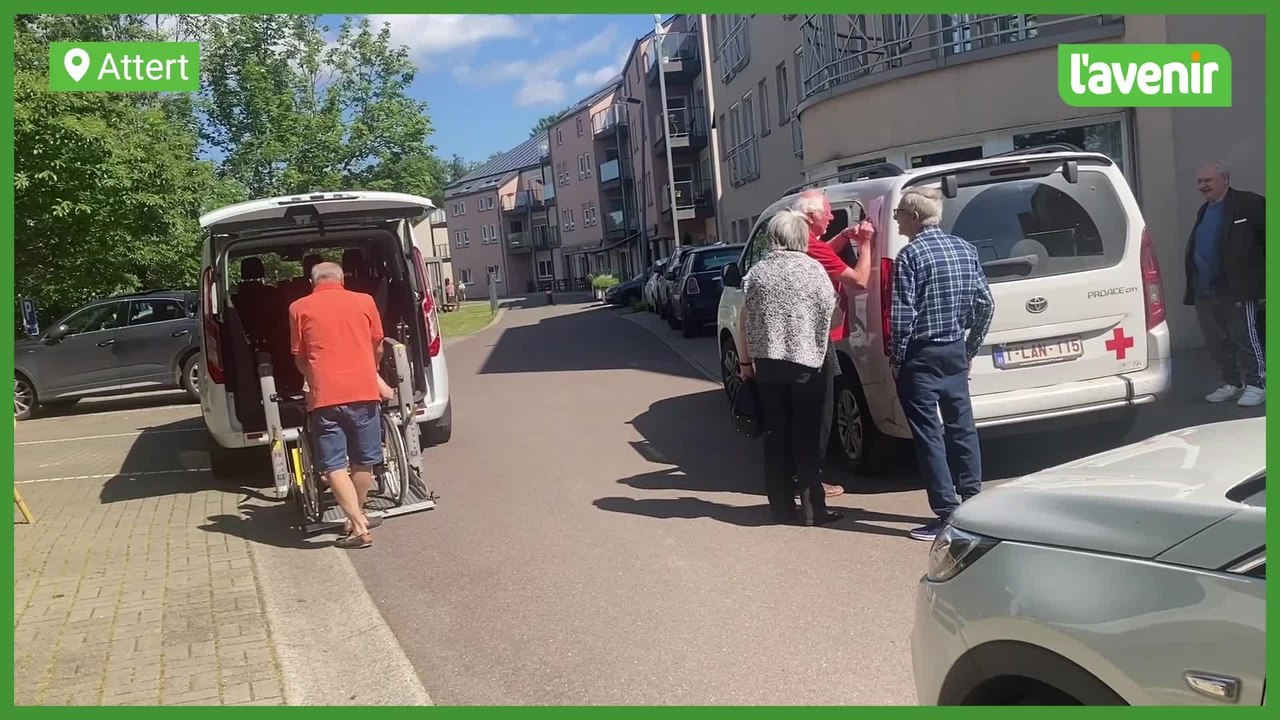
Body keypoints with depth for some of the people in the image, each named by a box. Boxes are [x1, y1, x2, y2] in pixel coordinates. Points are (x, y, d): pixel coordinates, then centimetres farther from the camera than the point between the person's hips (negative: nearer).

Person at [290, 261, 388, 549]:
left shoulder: (299, 308, 5)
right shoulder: (364, 301, 7)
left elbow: (299, 358, 11)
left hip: (324, 397, -2)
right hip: (363, 392, 2)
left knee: (334, 466, 1)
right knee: (363, 461, 16)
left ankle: (359, 527, -7)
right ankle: (357, 517, 29)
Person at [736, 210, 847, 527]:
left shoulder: (757, 271, 3)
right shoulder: (813, 269, -6)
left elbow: (743, 322, 4)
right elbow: (830, 314, -1)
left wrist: (746, 361, 12)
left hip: (767, 363, 3)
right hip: (807, 362, -3)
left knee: (775, 435, 10)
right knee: (807, 436, 4)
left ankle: (782, 507, 16)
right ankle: (812, 508, 7)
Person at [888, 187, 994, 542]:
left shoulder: (910, 255, -13)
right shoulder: (965, 249, 7)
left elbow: (902, 316, -18)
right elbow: (985, 305, 9)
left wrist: (896, 361, -7)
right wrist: (970, 349, 17)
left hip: (921, 357, -7)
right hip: (956, 353, 7)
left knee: (928, 434, -2)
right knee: (961, 426, 15)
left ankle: (948, 514, -1)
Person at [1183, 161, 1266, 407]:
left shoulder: (1249, 203, -4)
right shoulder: (1204, 211, 20)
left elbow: (1267, 236, -7)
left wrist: (1259, 275, -11)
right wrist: (1192, 288, 15)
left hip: (1238, 289, -8)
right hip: (1205, 292, 8)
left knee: (1245, 337, -4)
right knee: (1217, 341, 10)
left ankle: (1256, 384, 3)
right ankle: (1232, 383, 21)